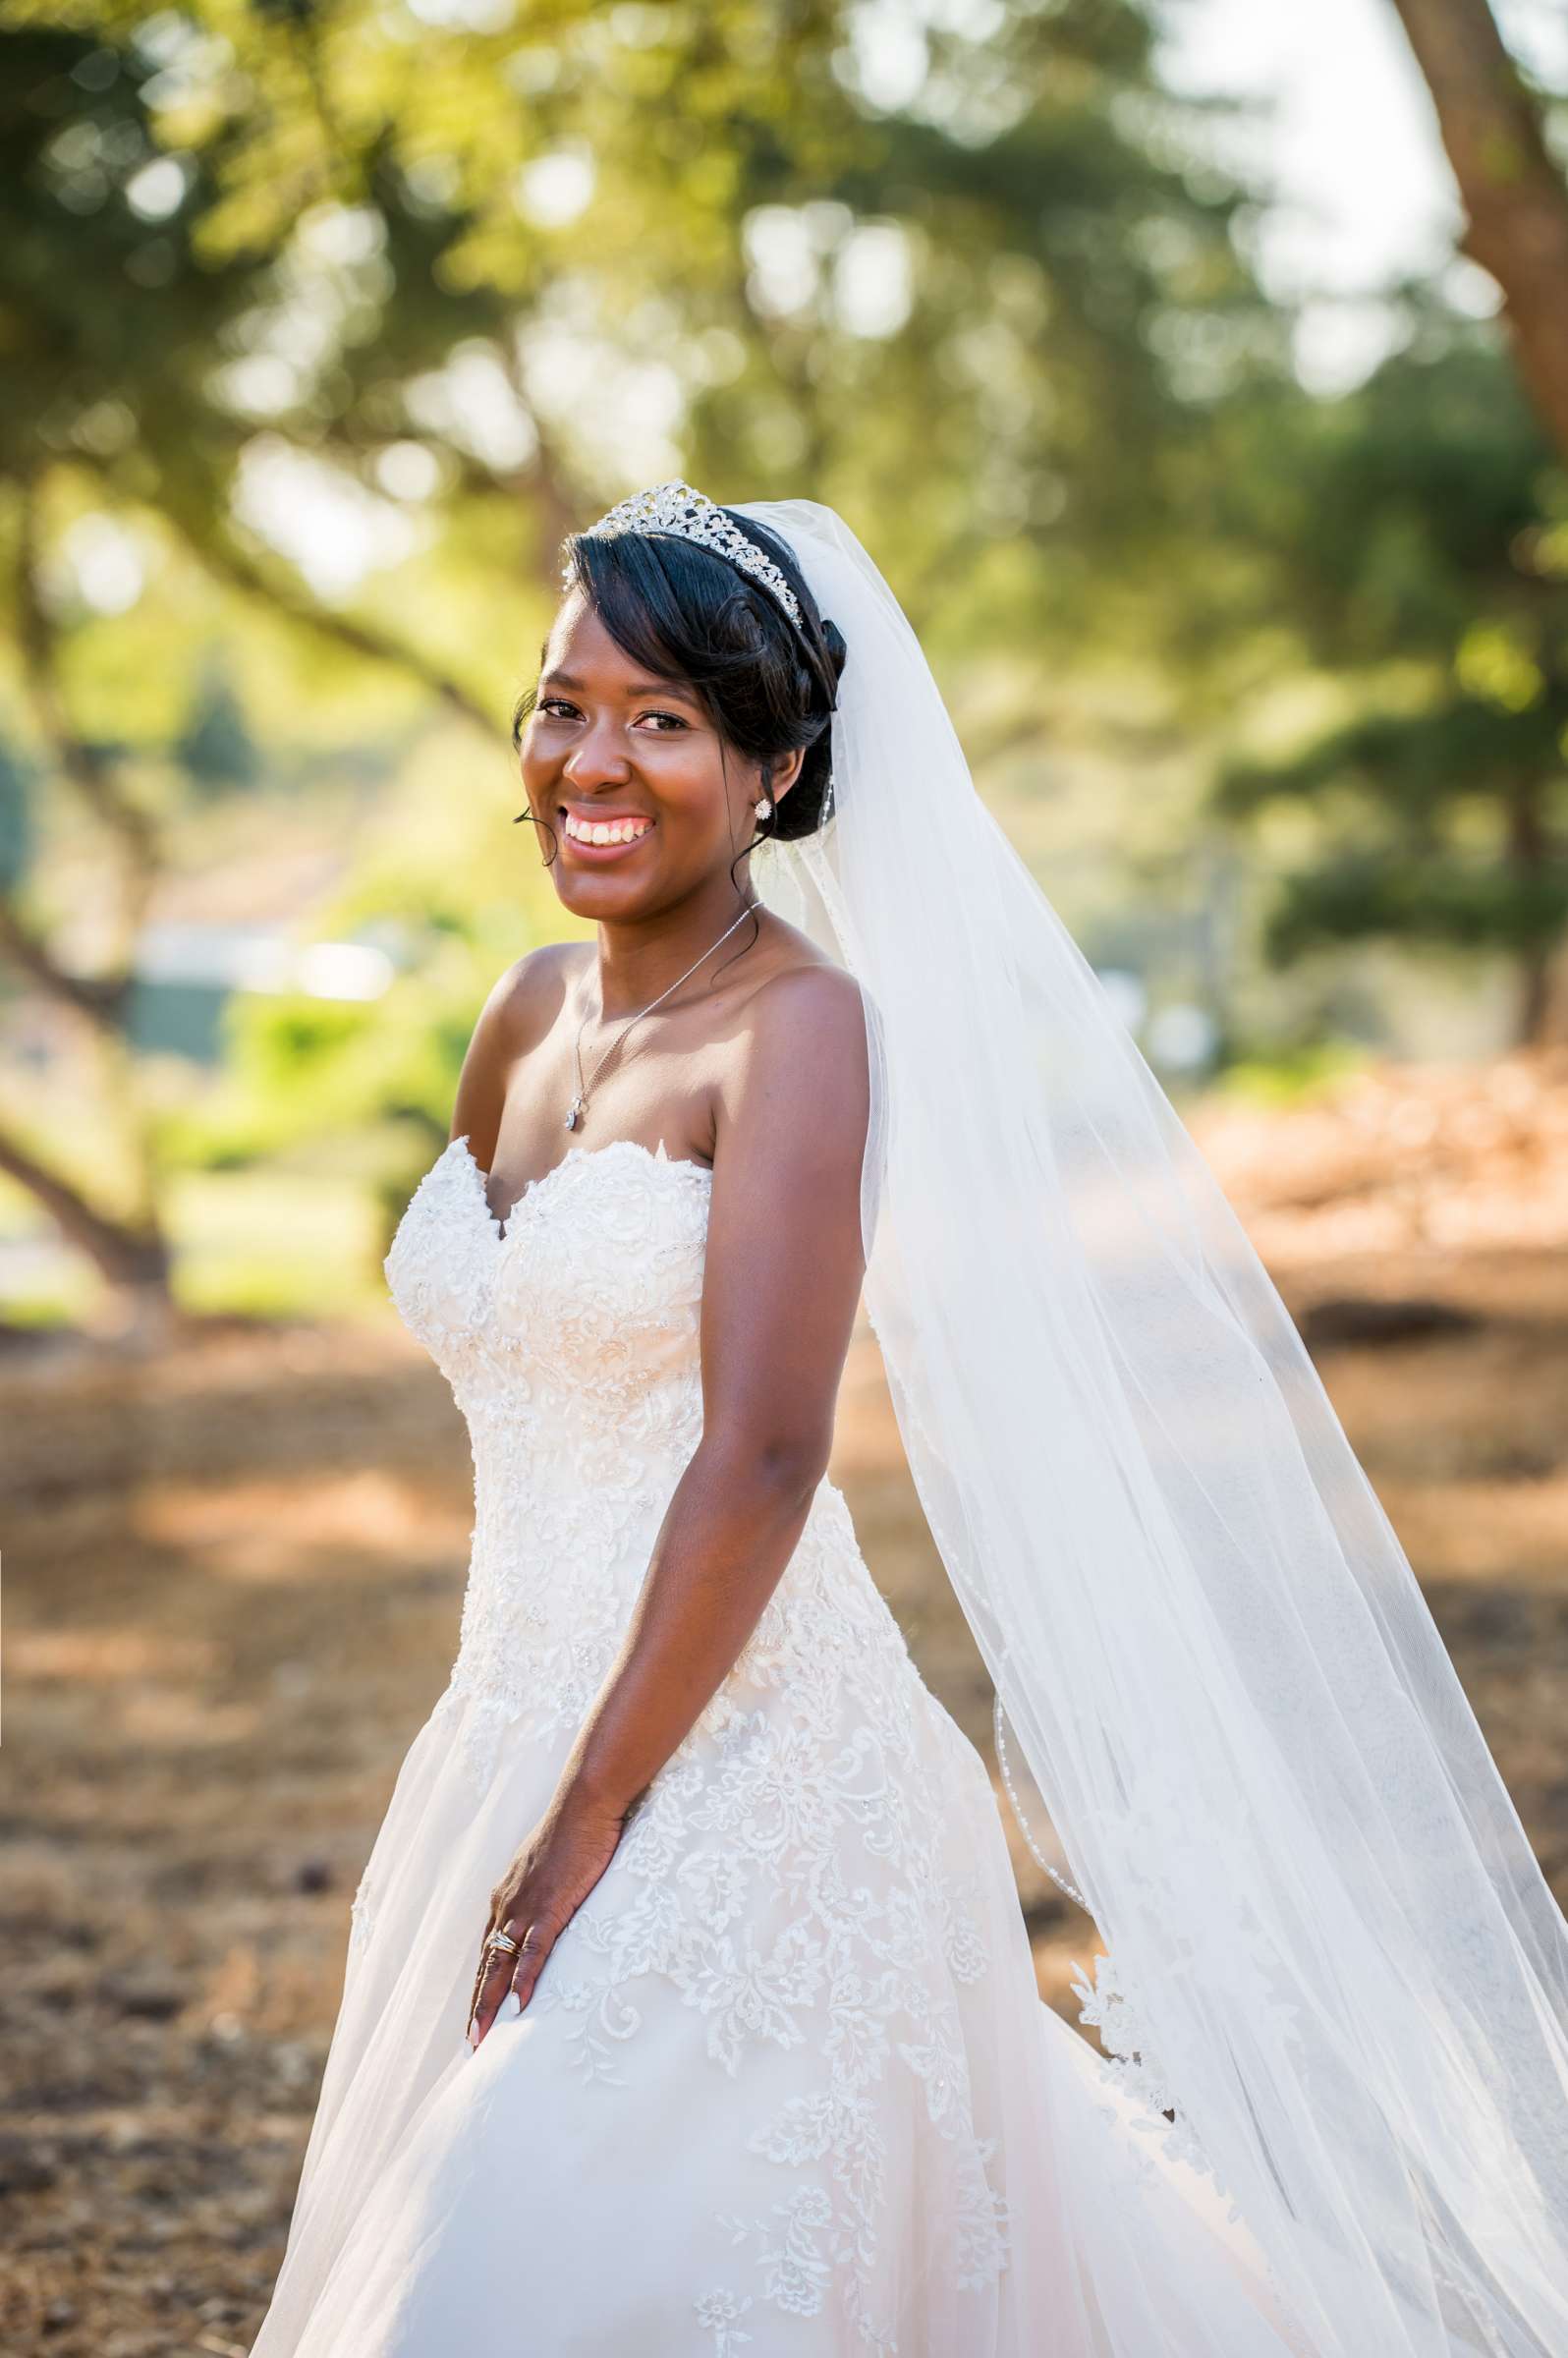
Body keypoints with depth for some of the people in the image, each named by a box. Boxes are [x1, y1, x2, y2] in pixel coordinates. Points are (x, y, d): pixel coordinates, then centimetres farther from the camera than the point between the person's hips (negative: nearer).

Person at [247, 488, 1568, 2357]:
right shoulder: (529, 1021, 10)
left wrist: (595, 1813, -18)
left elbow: (761, 1458, -19)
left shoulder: (802, 1029, -13)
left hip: (739, 1781, -8)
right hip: (514, 1741, 8)